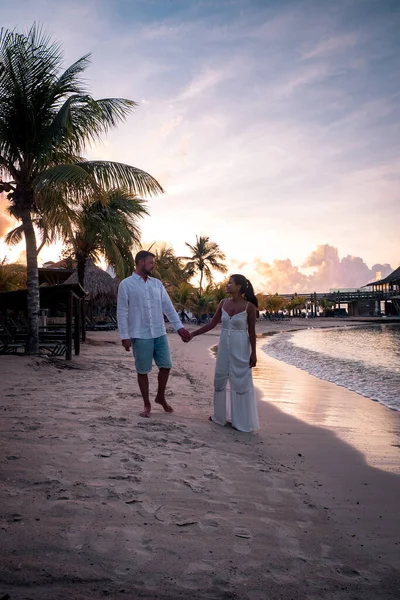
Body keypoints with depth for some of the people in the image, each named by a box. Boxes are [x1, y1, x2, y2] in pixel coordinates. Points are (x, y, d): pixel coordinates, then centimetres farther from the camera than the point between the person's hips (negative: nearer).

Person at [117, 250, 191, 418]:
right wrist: (124, 336, -11)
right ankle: (147, 404, 19)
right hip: (140, 335, -4)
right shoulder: (126, 284, -4)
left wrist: (179, 327, -2)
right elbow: (122, 312, -6)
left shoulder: (157, 283, 9)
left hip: (159, 333, 4)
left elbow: (168, 307, 7)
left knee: (166, 366, 6)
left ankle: (161, 397, 28)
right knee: (142, 371, 4)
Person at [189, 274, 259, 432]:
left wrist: (253, 353, -9)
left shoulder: (249, 306, -11)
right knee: (220, 379, 11)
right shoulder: (223, 303, 2)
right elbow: (212, 324, 5)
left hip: (240, 348, -6)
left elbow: (252, 331, -8)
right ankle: (221, 415, 26)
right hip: (224, 346, 6)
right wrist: (193, 333, 0)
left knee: (241, 382, 0)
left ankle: (243, 421, 11)